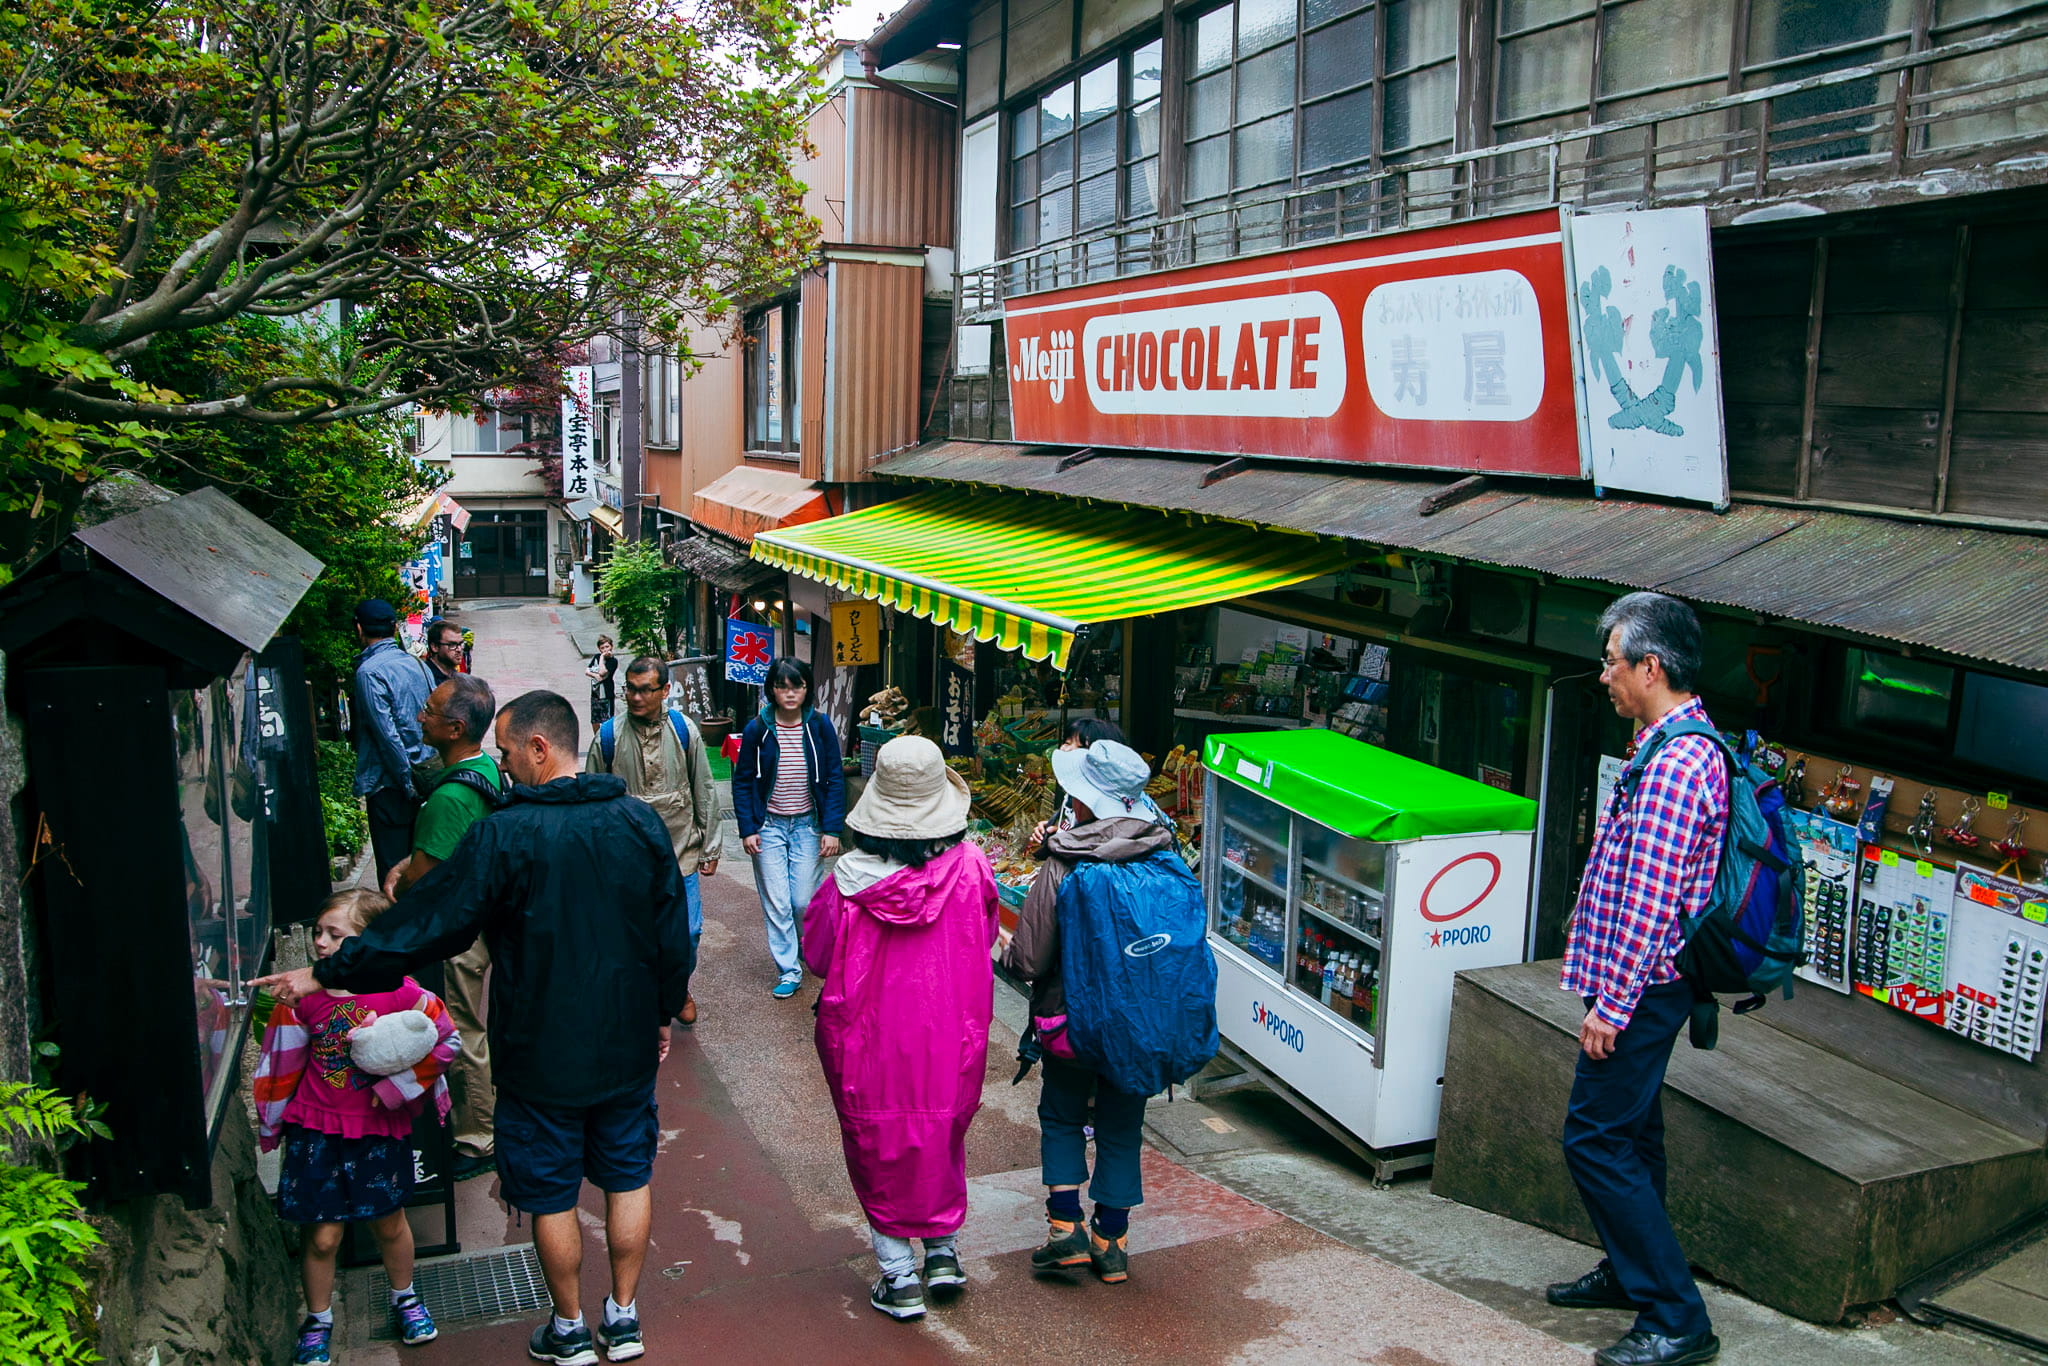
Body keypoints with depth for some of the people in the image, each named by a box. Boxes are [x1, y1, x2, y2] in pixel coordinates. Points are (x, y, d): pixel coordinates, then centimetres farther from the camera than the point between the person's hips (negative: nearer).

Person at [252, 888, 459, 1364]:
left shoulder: (399, 993, -14)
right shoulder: (302, 997, -8)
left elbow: (446, 1041, -5)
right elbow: (281, 1065, 3)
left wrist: (398, 1088, -10)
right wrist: (273, 1124, 8)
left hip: (380, 1131, 0)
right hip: (316, 1133, 0)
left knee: (389, 1225, 16)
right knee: (323, 1236, 5)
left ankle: (404, 1298, 41)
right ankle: (317, 1321, 29)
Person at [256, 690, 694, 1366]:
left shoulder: (504, 835, -19)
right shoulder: (640, 821, -6)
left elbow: (425, 924, -15)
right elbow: (674, 936, 2)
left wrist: (326, 973, -4)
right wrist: (662, 1013, 16)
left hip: (543, 1056, -4)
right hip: (628, 1048, 4)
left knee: (551, 1194, 14)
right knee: (627, 1178, 18)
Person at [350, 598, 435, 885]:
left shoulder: (370, 672, -14)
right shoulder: (417, 664, 8)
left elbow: (387, 735, -19)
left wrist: (407, 782, -13)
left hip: (390, 785, -7)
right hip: (421, 774, 7)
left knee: (393, 868, -1)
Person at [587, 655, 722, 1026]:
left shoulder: (684, 730, -3)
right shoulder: (608, 736, -6)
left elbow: (704, 791, 6)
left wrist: (710, 846, 8)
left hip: (681, 853, 1)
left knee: (688, 932, 6)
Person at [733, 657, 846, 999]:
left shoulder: (820, 726, -4)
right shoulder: (757, 729, -5)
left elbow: (835, 779, -1)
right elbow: (742, 782, 1)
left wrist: (832, 829, -7)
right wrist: (747, 829, -6)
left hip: (807, 825, 0)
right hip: (768, 827, 0)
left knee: (804, 902, -1)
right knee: (776, 904, 0)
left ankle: (807, 944, 32)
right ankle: (788, 971, 14)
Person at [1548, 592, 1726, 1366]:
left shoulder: (1673, 766, -23)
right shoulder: (1680, 747, 11)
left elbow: (1648, 903, -25)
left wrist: (1611, 1006, -21)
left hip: (1641, 986, -11)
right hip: (1651, 981, 11)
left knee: (1597, 1140, -5)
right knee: (1628, 1129, 21)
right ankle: (1631, 1273, 36)